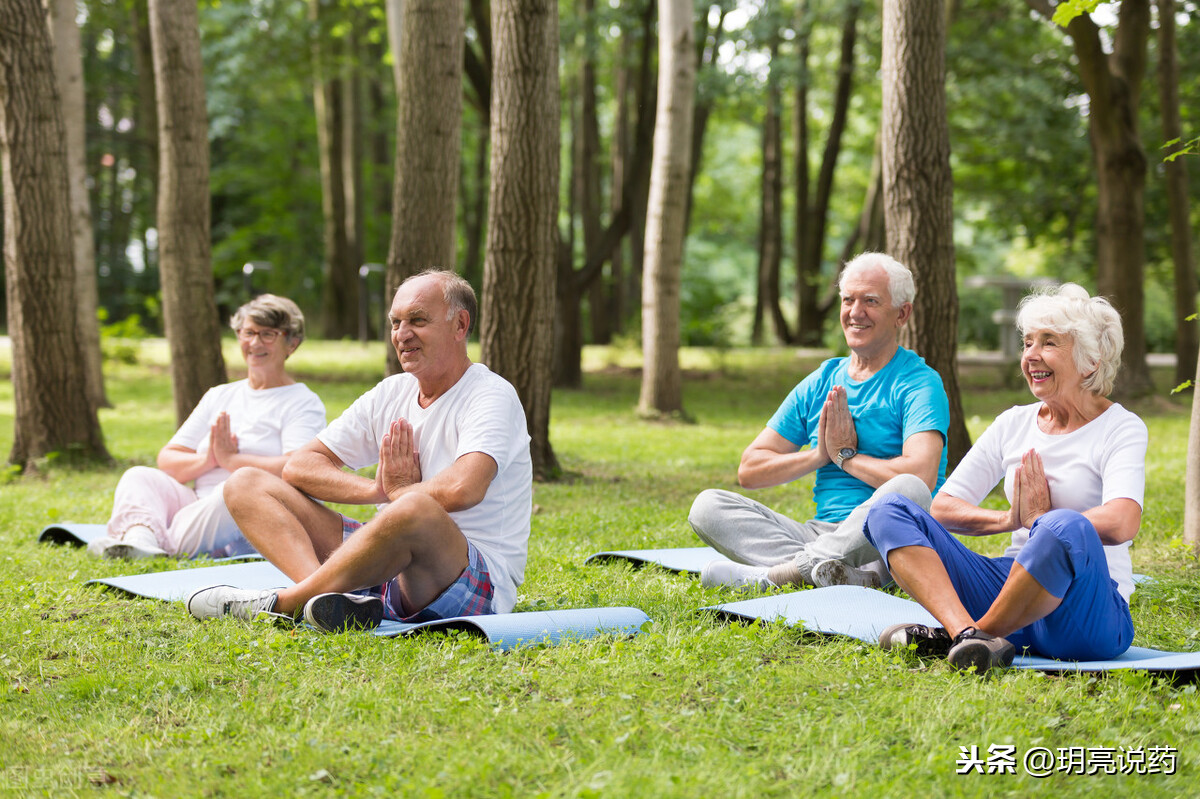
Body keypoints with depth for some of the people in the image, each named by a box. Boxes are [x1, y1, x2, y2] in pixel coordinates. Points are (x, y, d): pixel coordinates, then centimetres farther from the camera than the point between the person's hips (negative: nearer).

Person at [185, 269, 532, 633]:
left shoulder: (492, 396, -7)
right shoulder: (391, 393, 14)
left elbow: (463, 489, -28)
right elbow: (299, 467, 9)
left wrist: (400, 491, -8)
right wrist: (378, 489, -8)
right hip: (392, 565, 8)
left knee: (416, 508, -43)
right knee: (247, 484, 0)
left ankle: (280, 603, -25)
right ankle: (323, 591, -31)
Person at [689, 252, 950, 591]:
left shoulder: (920, 383, -1)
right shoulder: (820, 384, 16)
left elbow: (921, 477, -21)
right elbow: (749, 470, 14)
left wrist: (846, 455, -5)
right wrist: (819, 455, -3)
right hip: (824, 531, 5)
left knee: (908, 490, -38)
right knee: (708, 505, -13)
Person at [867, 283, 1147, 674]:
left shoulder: (1121, 428, -1)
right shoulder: (1014, 424, 15)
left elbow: (1120, 525, -20)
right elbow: (942, 507, 10)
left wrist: (1041, 521, -7)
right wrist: (1009, 519, -7)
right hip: (1010, 581, 6)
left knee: (1067, 530, -40)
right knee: (888, 510, -10)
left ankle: (958, 638, -21)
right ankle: (967, 634, -35)